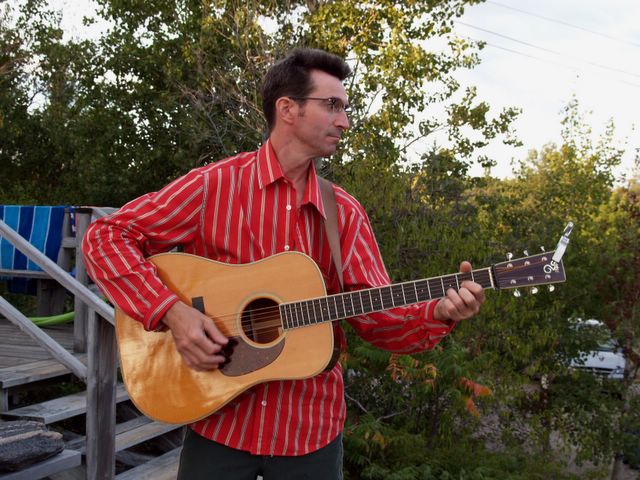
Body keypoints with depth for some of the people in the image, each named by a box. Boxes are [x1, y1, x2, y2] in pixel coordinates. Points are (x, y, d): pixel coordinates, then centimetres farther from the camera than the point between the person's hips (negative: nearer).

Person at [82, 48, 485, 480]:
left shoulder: (346, 213, 2)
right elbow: (107, 237, -9)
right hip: (219, 423, -2)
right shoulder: (215, 185, -8)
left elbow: (377, 316, -2)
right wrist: (171, 311, -21)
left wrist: (439, 313, -21)